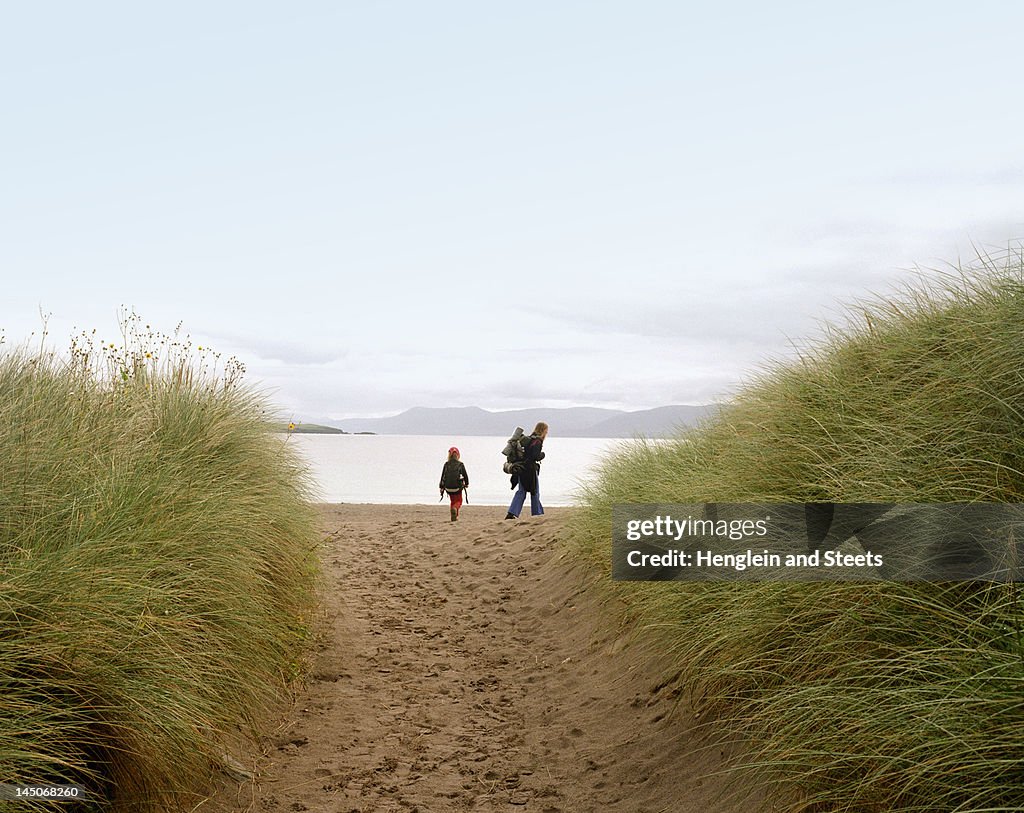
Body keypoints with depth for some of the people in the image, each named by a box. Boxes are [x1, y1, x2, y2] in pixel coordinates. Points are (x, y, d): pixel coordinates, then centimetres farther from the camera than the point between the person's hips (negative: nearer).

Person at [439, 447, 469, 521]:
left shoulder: (446, 464, -1)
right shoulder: (460, 464, -6)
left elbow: (442, 477, 1)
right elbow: (465, 476, 0)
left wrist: (441, 488, 9)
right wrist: (466, 484, 19)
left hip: (448, 487, 3)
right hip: (457, 487, -2)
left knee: (453, 501, 24)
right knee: (459, 501, 14)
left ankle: (454, 517, 23)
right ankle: (455, 508, -19)